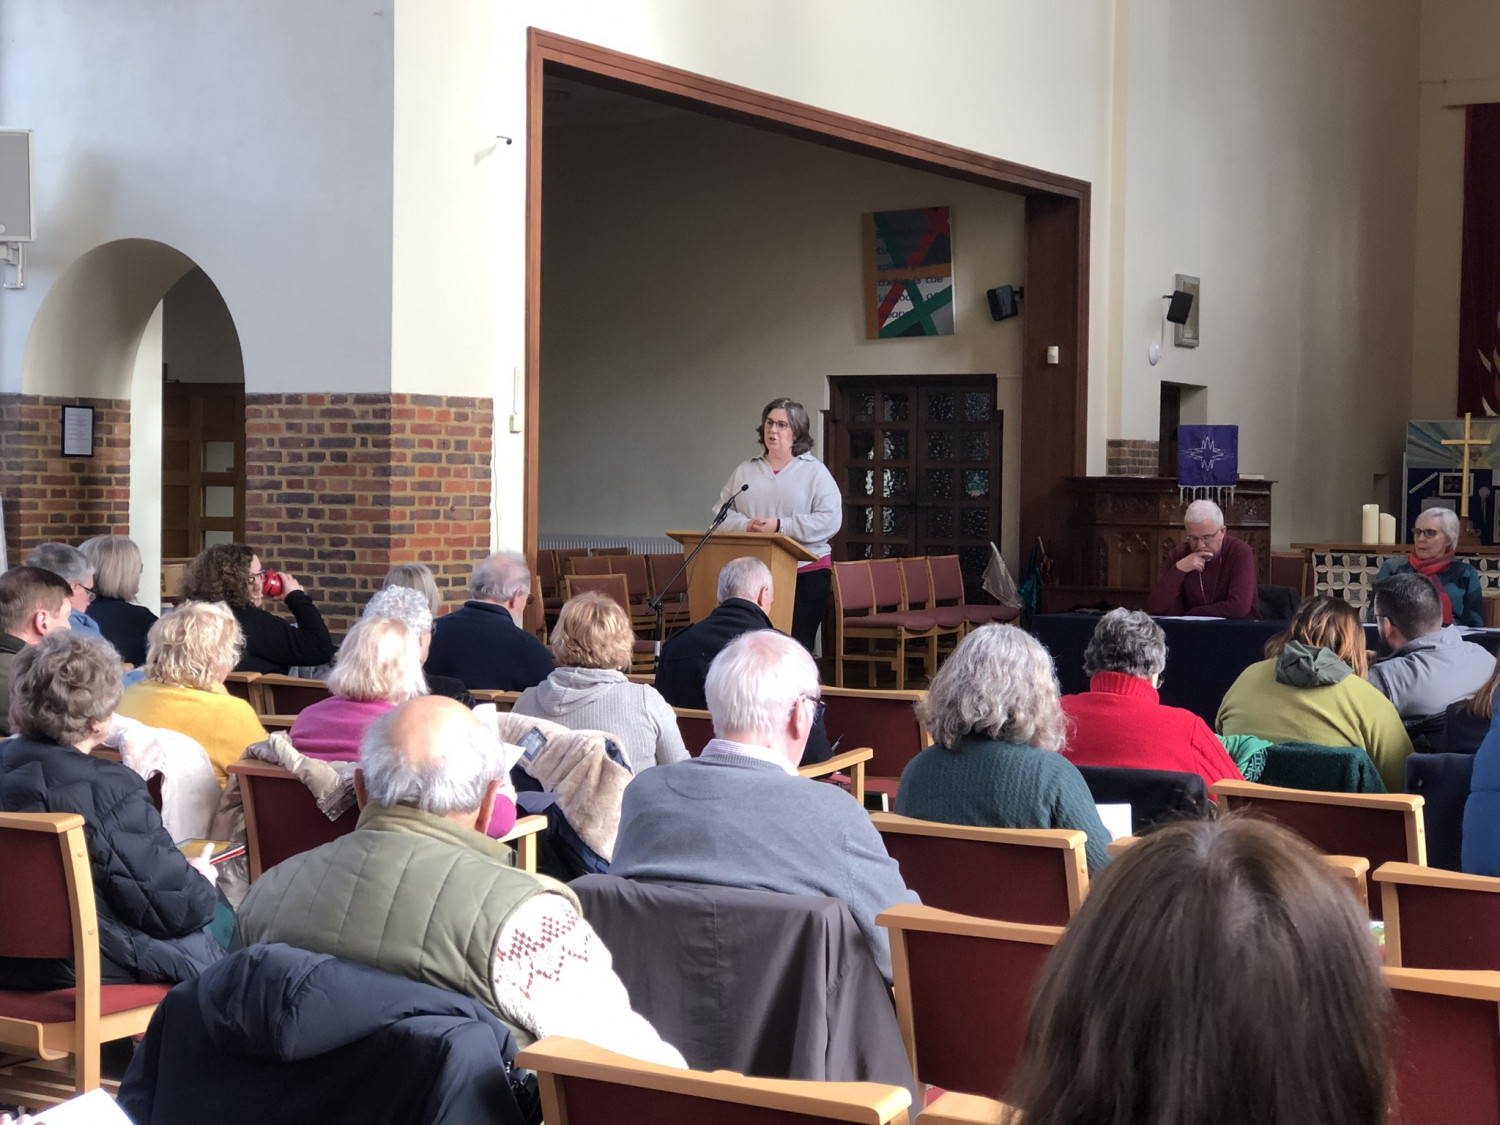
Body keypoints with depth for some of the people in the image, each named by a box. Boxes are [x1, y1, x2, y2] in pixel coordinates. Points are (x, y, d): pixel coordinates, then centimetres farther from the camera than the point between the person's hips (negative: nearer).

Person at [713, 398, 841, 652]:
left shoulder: (815, 472, 5)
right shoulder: (745, 471, 17)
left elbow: (830, 519, -7)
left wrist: (780, 526, -15)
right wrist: (746, 526, -10)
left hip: (805, 573, -3)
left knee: (797, 647, -5)